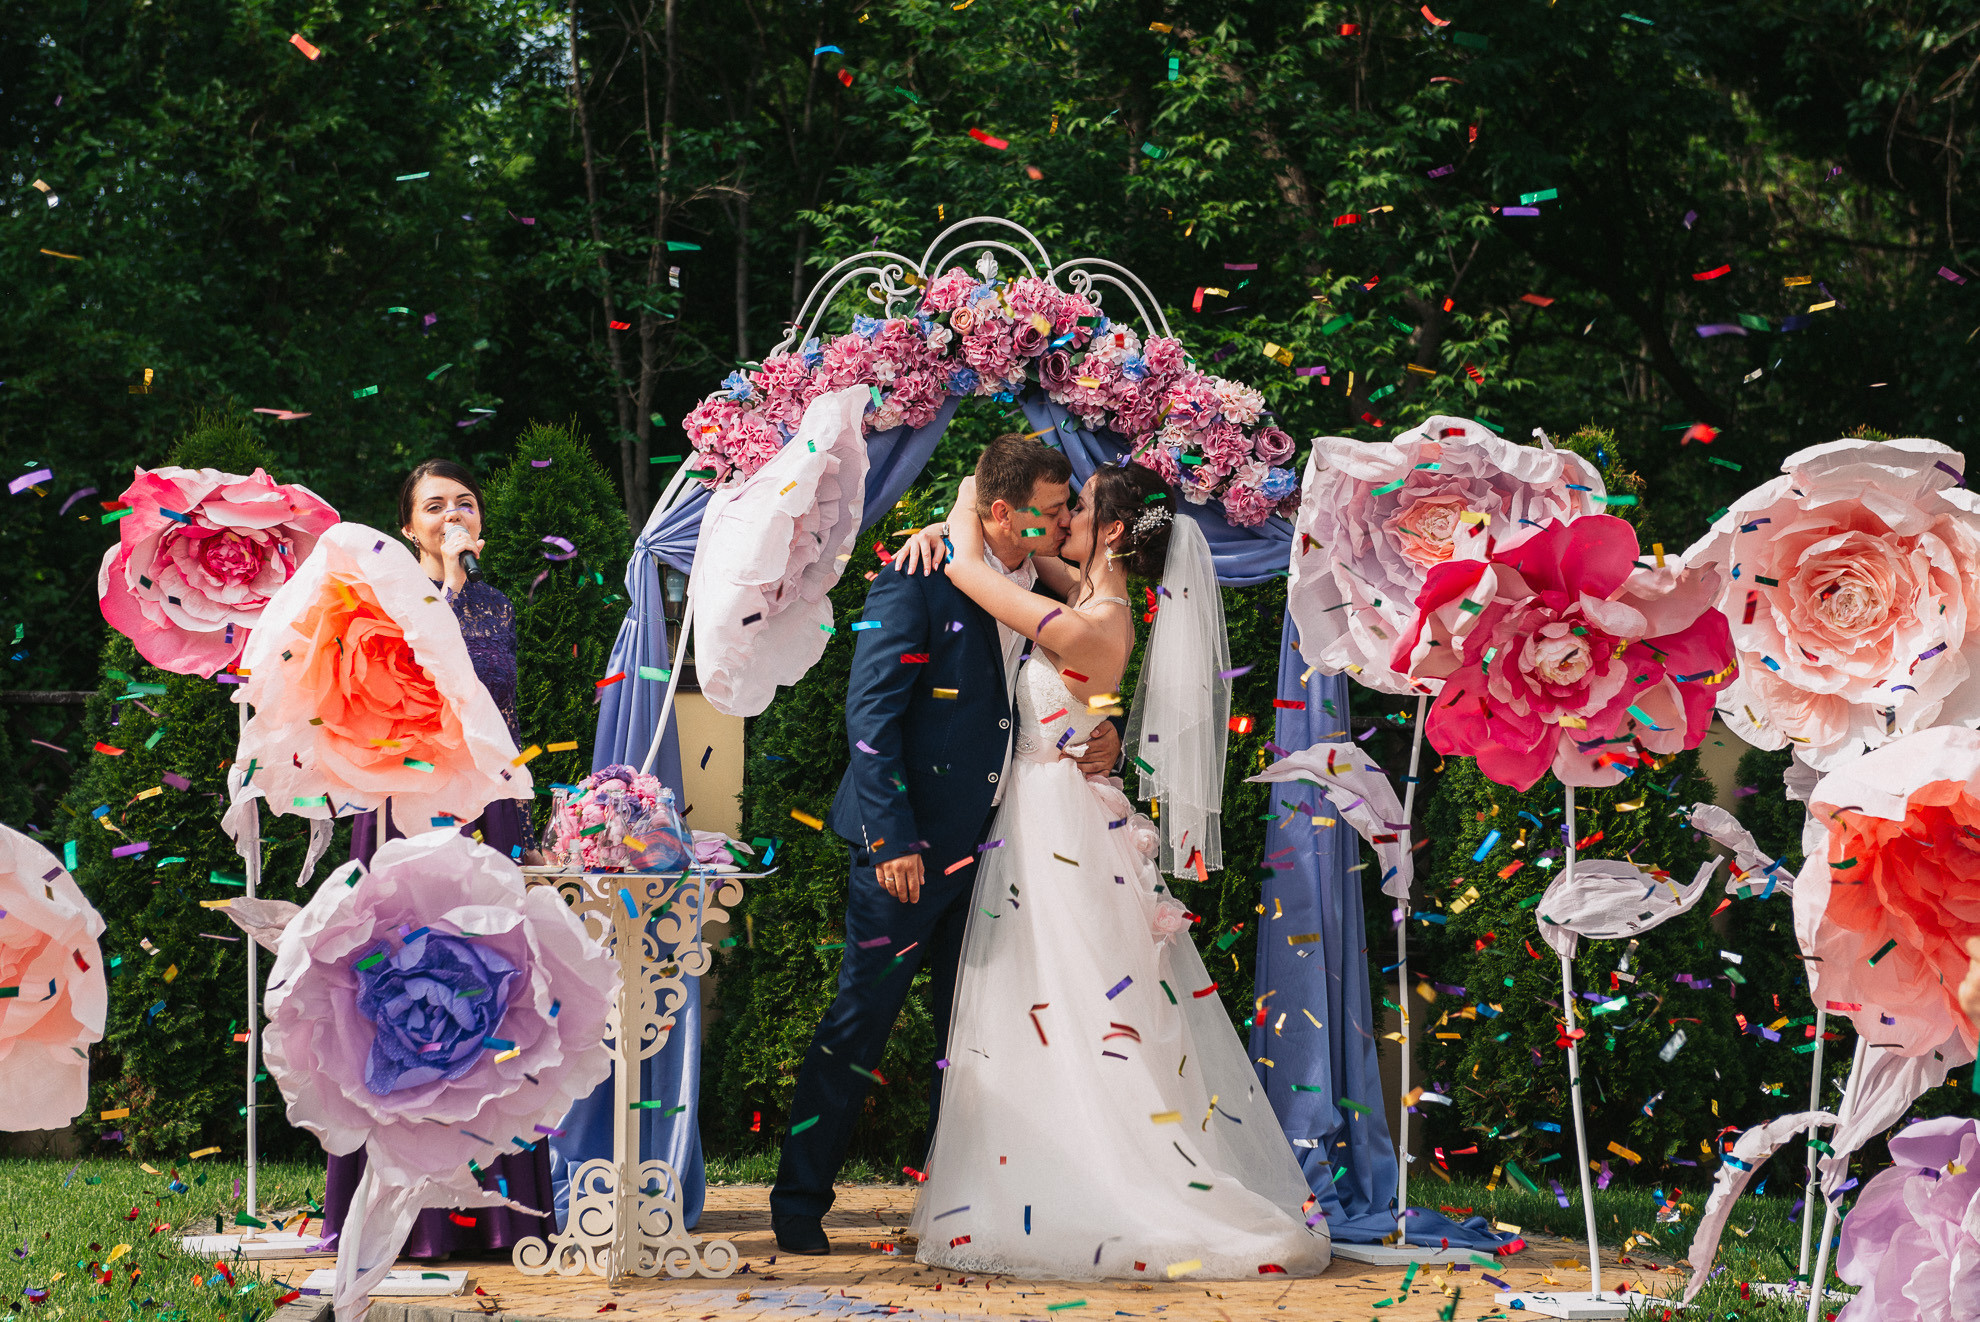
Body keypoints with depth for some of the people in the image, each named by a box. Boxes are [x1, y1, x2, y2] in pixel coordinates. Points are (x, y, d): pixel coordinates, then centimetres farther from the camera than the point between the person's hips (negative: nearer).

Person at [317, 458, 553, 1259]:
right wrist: (447, 579, -16)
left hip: (488, 817, 5)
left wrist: (525, 835, 16)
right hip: (410, 816, -5)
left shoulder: (497, 607, 15)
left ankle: (494, 1199, 8)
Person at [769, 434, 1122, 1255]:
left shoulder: (1042, 590, 10)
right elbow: (872, 714, -15)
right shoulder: (918, 583, -12)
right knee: (860, 1020, -3)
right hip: (913, 844, -7)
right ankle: (799, 1203, 7)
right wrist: (892, 838, -20)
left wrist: (1101, 739, -3)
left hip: (992, 842, 7)